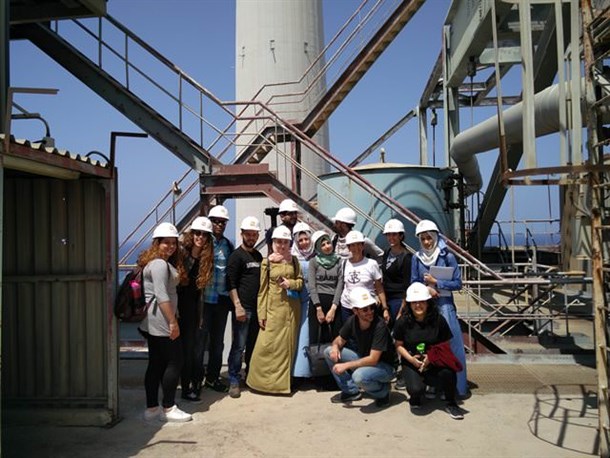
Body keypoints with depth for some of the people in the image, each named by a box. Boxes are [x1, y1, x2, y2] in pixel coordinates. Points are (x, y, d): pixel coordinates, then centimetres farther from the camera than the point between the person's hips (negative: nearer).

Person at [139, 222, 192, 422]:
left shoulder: (159, 263, 17)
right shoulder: (160, 264, -15)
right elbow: (161, 296, -22)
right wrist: (173, 322, -21)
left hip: (152, 323, 11)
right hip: (161, 321, -11)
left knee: (156, 364, 13)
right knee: (174, 362, -2)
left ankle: (152, 408, 20)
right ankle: (168, 408, 7)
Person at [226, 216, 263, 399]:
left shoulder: (258, 255, 15)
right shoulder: (236, 255, -5)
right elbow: (231, 284, -10)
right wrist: (238, 306, -17)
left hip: (257, 308, 6)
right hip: (242, 308, -6)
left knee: (253, 344, 12)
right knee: (239, 346, -3)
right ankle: (234, 382, 6)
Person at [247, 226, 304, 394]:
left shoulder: (294, 260, 7)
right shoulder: (267, 262, -1)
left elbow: (301, 281, 12)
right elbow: (263, 289, -2)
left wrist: (291, 283, -11)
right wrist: (262, 313, -7)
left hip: (291, 308, 3)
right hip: (274, 307, -3)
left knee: (287, 345, 8)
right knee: (266, 345, -5)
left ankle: (282, 381, 20)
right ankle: (262, 380, 11)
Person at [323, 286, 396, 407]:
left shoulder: (380, 326, -27)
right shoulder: (352, 321, -10)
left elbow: (373, 359, -29)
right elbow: (340, 339, 7)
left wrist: (346, 365, -27)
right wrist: (335, 346, -17)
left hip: (384, 366, -6)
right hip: (363, 360, 7)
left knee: (359, 375, -37)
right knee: (329, 352, -4)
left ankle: (383, 391, -4)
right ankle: (351, 391, 5)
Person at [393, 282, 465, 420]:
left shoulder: (438, 320, -6)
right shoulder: (403, 321, -7)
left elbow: (445, 345, -1)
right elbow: (398, 345, 2)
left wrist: (431, 357, -17)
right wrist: (411, 358, -14)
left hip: (434, 363, 0)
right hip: (411, 364, 0)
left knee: (447, 372, -34)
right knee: (416, 389, -29)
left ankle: (451, 404, -2)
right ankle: (415, 397, 15)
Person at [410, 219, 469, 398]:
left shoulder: (447, 256, -5)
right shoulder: (417, 258, 2)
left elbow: (457, 283, -5)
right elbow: (414, 283, 4)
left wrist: (436, 282, -13)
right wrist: (427, 289, -15)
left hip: (445, 305, -2)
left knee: (453, 346, -1)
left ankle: (459, 386, 11)